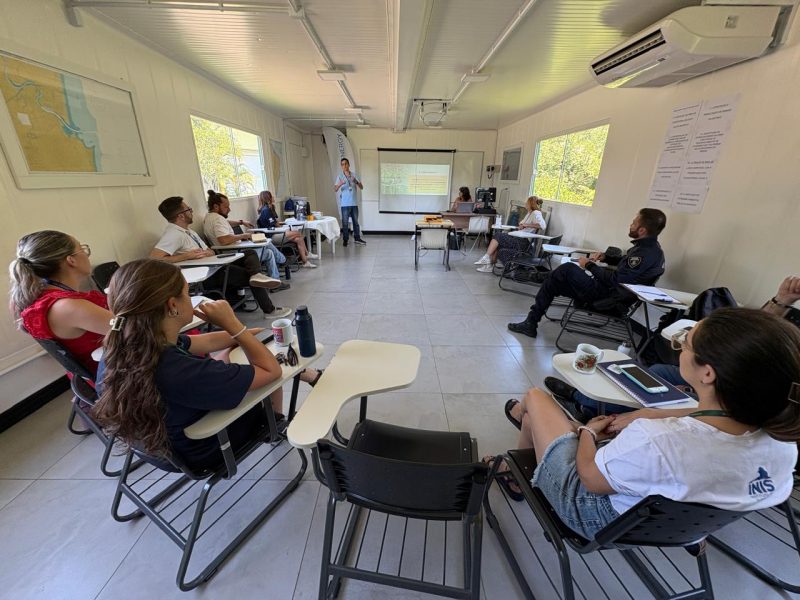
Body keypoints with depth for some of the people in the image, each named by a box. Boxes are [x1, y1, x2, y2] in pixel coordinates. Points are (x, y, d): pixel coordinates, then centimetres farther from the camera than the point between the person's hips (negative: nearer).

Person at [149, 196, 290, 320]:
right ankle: (270, 310, -4)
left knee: (251, 255, -6)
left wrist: (209, 252, -10)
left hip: (212, 267, 9)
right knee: (248, 275, -13)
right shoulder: (173, 234, -17)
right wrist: (188, 255, -26)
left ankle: (256, 276, -36)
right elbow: (154, 258, -29)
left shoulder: (186, 230, 13)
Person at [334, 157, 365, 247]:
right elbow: (335, 189, -11)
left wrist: (356, 182, -16)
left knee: (356, 222, 9)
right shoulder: (340, 176, 0)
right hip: (345, 204, -3)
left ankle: (357, 239, 18)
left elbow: (361, 187, 4)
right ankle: (345, 240, 7)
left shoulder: (354, 175, 8)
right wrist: (340, 184, -32)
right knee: (345, 223, -1)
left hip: (354, 203, 3)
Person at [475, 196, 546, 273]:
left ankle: (486, 258, -8)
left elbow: (543, 226, -26)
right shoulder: (530, 213, 20)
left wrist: (526, 225, -19)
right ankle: (490, 265, -9)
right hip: (518, 238, 9)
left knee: (498, 237, -15)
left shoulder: (536, 213, -9)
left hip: (523, 241, -9)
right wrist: (522, 224, 5)